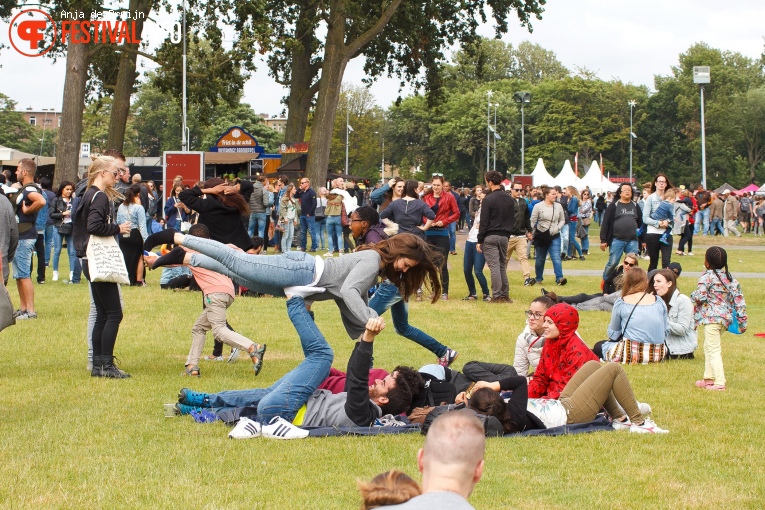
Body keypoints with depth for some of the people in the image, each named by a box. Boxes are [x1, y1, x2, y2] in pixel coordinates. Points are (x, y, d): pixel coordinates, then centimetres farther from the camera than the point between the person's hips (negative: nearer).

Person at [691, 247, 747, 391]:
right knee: (708, 347, 22)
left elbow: (700, 296, -21)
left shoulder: (707, 276, -11)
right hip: (726, 317, 8)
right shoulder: (730, 278, 10)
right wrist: (742, 320, 10)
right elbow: (739, 299, 7)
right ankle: (709, 378, 28)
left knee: (713, 350, -8)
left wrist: (692, 296, 2)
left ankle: (719, 383, -14)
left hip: (711, 317, -8)